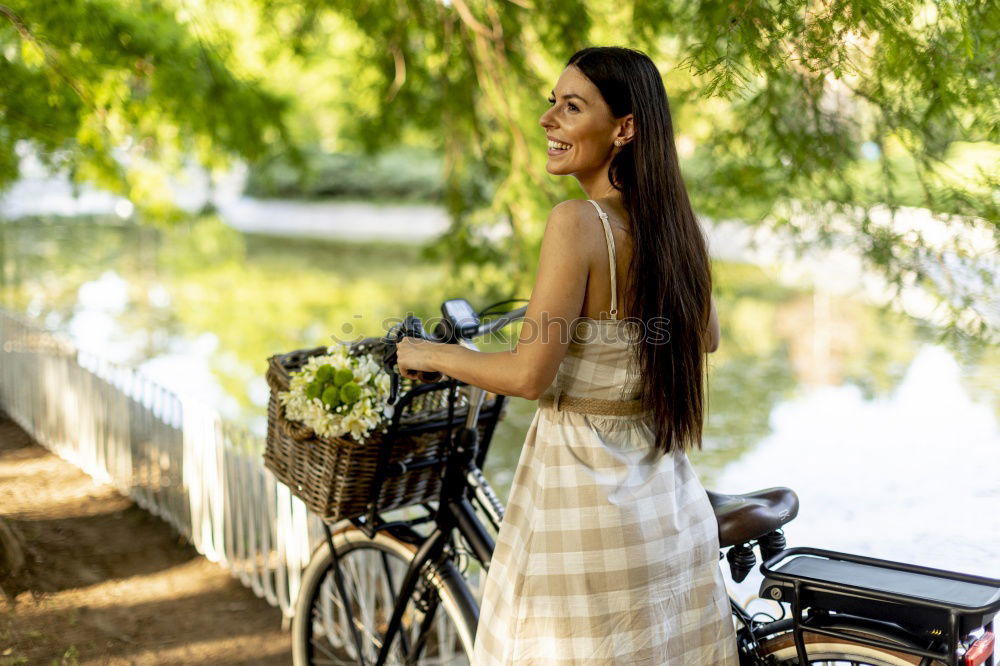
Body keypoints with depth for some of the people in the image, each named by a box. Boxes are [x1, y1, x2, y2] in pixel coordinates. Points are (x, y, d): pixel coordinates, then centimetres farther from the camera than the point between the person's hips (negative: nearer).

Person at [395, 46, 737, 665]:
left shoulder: (578, 221, -19)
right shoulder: (675, 220, 3)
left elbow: (530, 374, -21)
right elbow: (707, 336, 19)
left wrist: (430, 354, -5)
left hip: (583, 495, -7)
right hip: (668, 495, 7)